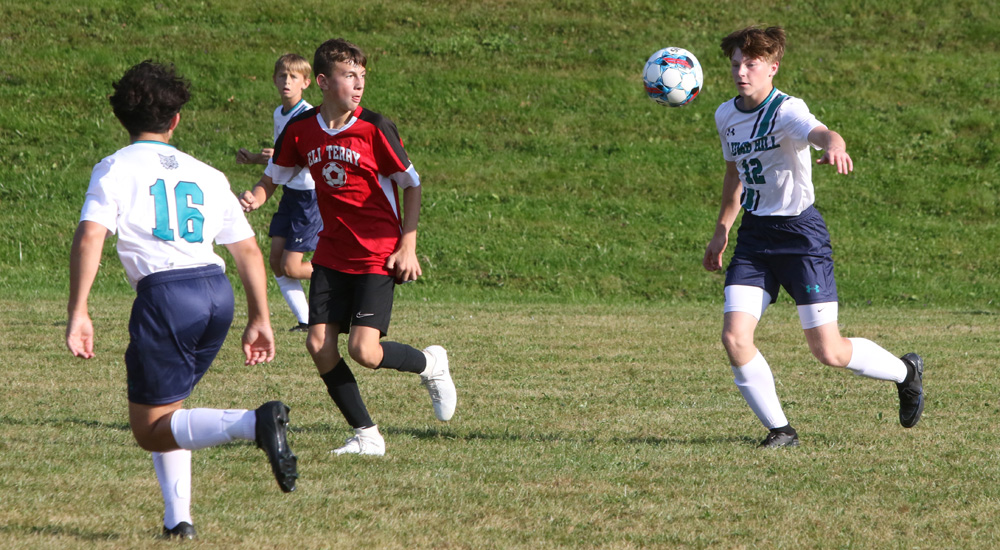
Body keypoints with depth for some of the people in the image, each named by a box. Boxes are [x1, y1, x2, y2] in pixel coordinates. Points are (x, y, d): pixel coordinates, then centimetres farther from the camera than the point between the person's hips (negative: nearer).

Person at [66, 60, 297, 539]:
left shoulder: (115, 169, 5)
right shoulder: (206, 175, 19)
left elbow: (89, 237, -10)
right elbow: (248, 250, 17)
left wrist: (77, 314, -12)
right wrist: (259, 320, 22)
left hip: (164, 293, -6)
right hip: (218, 291, 6)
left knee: (151, 430, 0)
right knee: (162, 408, 23)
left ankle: (255, 423, -24)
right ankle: (178, 519, 10)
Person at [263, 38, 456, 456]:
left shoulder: (374, 128, -10)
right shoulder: (301, 130, 0)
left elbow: (411, 184, -3)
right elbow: (277, 174, 16)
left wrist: (408, 247, -8)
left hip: (378, 255, -5)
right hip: (331, 255, 5)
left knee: (364, 351, -15)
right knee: (319, 344, -8)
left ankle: (430, 364, 17)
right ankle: (366, 435, 6)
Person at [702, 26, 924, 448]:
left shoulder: (787, 111, -17)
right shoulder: (726, 116, 6)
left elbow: (819, 132, -40)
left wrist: (834, 145, -64)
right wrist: (720, 232, 31)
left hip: (800, 233, -6)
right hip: (754, 235, 6)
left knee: (828, 352, -4)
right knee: (734, 339, -12)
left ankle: (905, 371, 26)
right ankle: (779, 430, 4)